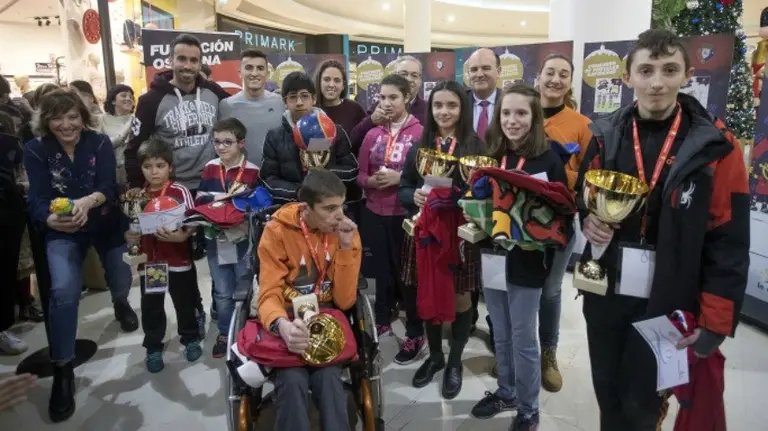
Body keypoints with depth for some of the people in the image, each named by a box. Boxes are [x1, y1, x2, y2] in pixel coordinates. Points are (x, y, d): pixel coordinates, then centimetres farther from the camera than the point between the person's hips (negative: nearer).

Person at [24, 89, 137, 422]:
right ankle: (62, 372, -5)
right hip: (62, 232, -1)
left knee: (122, 282, 11)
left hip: (106, 224, 1)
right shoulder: (36, 150, -11)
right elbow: (37, 199, -18)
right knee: (63, 291, -19)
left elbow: (109, 187, -22)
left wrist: (87, 202, -45)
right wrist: (51, 219, -42)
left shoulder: (100, 143, -12)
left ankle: (119, 302, 52)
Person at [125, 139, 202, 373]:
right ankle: (153, 348, 28)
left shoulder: (180, 192, -9)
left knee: (185, 303, 12)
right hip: (149, 261, 3)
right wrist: (129, 236, -9)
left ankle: (191, 339, 32)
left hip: (178, 260, -3)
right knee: (151, 307, 12)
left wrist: (180, 236, -29)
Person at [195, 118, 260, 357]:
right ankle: (224, 334, 32)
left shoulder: (252, 171, -8)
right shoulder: (210, 168, 5)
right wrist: (217, 198, -13)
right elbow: (199, 200, 5)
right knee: (223, 293, 16)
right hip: (216, 241, 3)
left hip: (243, 241, -3)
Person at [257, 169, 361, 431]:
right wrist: (282, 324, -38)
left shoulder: (347, 233, -5)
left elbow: (345, 301, -9)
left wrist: (345, 247, -20)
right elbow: (269, 294, -15)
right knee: (292, 381, -27)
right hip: (288, 321, -1)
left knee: (329, 377, -27)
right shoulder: (278, 231, -11)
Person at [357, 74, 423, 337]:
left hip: (406, 214, -4)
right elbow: (360, 175, 12)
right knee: (382, 270, 14)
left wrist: (400, 178, -18)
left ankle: (416, 331, 18)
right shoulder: (372, 134, 8)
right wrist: (372, 181, -9)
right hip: (374, 213, 4)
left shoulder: (420, 132, -6)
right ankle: (382, 322, 31)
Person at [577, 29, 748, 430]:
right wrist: (587, 219, -10)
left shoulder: (716, 147, -9)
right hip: (604, 296, 3)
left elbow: (728, 245, -8)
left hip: (667, 305, -3)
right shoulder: (604, 136, 0)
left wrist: (715, 322, -9)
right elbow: (580, 197, 13)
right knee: (608, 397, 18)